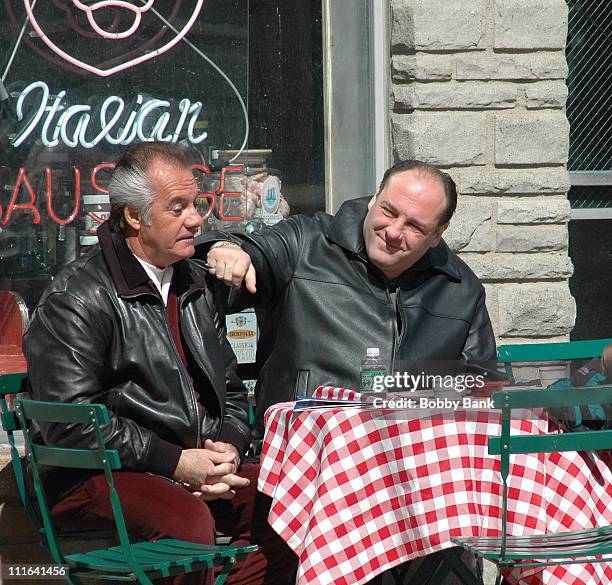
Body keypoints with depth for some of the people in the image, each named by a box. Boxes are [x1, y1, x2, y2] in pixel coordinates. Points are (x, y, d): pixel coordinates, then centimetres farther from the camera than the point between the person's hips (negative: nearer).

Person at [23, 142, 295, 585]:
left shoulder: (201, 286, 17)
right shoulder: (75, 299, -7)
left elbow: (231, 391, 23)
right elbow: (69, 424, -15)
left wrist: (229, 447, 0)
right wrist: (173, 462, -16)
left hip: (198, 470, 7)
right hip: (97, 479, -7)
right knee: (189, 522, -36)